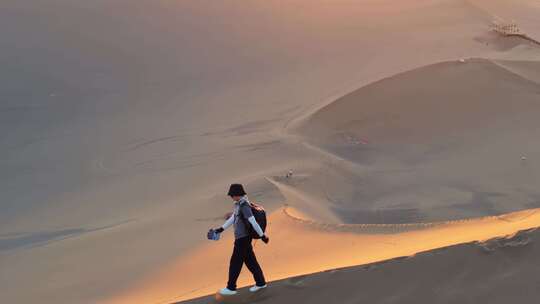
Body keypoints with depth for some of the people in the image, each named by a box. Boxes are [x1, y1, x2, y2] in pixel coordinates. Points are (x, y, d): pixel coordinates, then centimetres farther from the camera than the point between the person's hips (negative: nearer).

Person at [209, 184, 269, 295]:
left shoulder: (244, 206, -23)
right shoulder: (239, 204, 8)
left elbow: (253, 222, -23)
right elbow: (233, 218, 19)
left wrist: (262, 236, -22)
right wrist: (221, 229, 21)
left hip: (243, 238, -9)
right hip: (242, 237, 9)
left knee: (235, 262, 0)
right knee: (250, 261, 15)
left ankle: (231, 288, 9)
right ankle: (260, 283, 24)